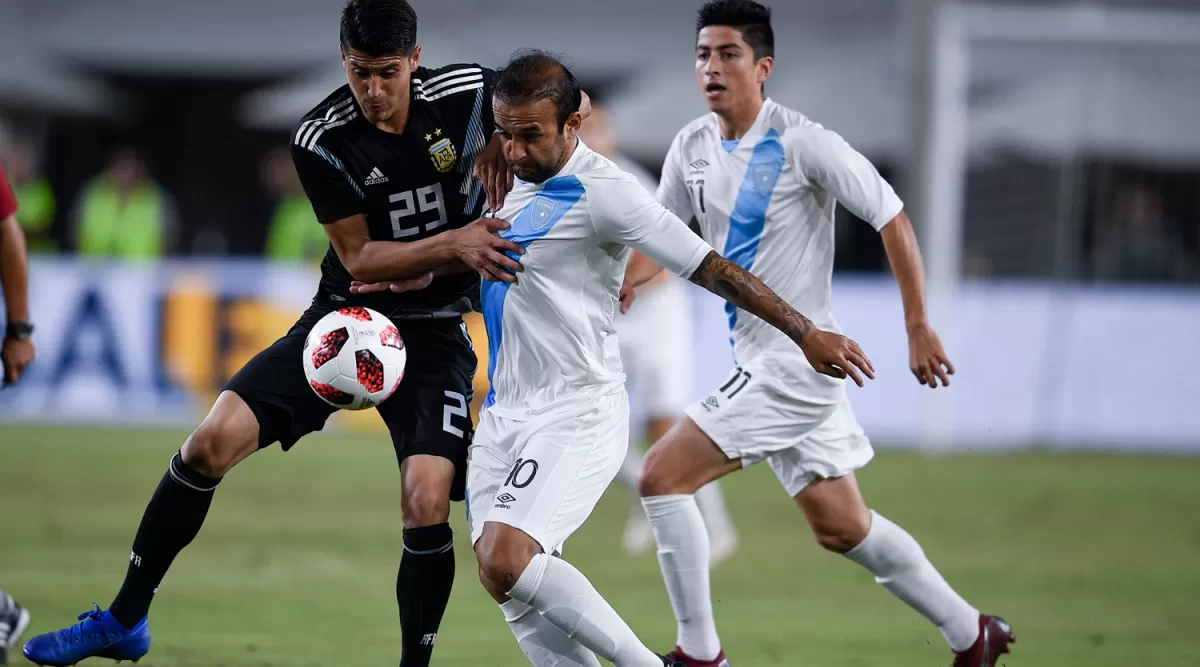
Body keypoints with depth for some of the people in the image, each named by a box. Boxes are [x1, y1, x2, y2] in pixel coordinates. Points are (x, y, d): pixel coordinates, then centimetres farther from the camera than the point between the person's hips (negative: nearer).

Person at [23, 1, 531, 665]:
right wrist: (451, 243, -26)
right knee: (213, 439, -11)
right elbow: (359, 258, -13)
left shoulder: (468, 93, -13)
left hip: (433, 334, 0)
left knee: (426, 503, -20)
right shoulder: (321, 140, -16)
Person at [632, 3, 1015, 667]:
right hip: (757, 359, 8)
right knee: (841, 527, 15)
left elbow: (893, 219, -12)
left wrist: (919, 328, -11)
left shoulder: (802, 144, -16)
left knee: (663, 475, -15)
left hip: (798, 359, -8)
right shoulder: (692, 148, 6)